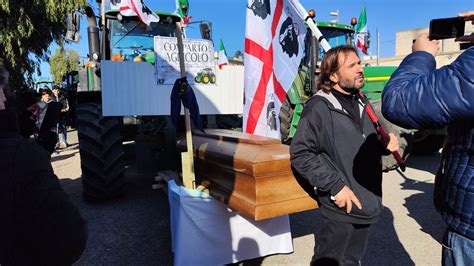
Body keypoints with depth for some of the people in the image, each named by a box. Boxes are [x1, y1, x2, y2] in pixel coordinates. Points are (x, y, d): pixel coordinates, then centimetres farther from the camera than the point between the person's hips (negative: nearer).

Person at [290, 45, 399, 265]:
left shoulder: (362, 103, 9)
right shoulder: (319, 108, -16)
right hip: (339, 207, -7)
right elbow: (300, 154, -19)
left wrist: (385, 145, -2)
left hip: (367, 204, 7)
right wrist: (335, 185, -21)